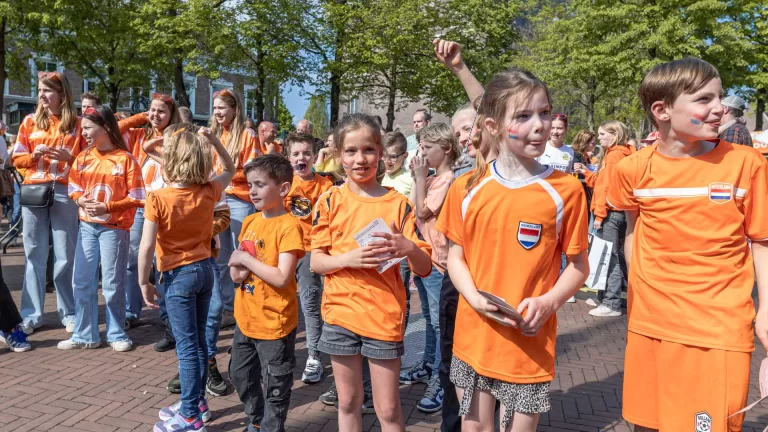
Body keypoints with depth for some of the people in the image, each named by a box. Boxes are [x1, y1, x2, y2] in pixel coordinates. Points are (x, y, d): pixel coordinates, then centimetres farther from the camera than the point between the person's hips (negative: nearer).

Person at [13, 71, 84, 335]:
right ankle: (31, 315, 11)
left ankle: (69, 314, 9)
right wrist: (34, 155, -9)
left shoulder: (76, 124, 5)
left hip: (64, 193, -2)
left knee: (65, 256, 0)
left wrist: (69, 157, -13)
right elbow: (17, 159, 10)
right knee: (34, 255, 4)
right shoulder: (30, 121, 11)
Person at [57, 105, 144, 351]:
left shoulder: (126, 159, -9)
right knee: (82, 282, 7)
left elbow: (136, 197, -10)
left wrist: (108, 207, -18)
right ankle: (85, 335, 19)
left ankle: (117, 335, 17)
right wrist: (82, 201, -9)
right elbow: (74, 188, 12)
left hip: (114, 228, -5)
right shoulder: (82, 158, 6)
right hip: (87, 226, 5)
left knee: (113, 284, 3)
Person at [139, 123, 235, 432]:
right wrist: (212, 140, 4)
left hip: (178, 275, -5)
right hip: (205, 269, 5)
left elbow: (147, 247, -17)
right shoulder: (209, 192, -4)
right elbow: (230, 169, 17)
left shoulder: (157, 199, -17)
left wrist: (144, 282, -5)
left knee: (186, 345, 1)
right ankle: (196, 402, 29)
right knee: (198, 341, 17)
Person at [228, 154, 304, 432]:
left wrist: (246, 259, -18)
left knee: (275, 386, 8)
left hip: (274, 322, -8)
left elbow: (282, 278, -26)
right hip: (246, 318, 8)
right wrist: (236, 269, -11)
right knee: (241, 376, 24)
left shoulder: (289, 226, -19)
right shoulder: (249, 222, 5)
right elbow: (238, 268, 11)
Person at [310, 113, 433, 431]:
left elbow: (425, 268, -3)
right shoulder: (330, 201, 0)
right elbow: (316, 262, 0)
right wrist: (348, 258, -20)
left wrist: (409, 247, -24)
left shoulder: (398, 204, -2)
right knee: (348, 402, 15)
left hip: (384, 317, -1)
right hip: (340, 313, 1)